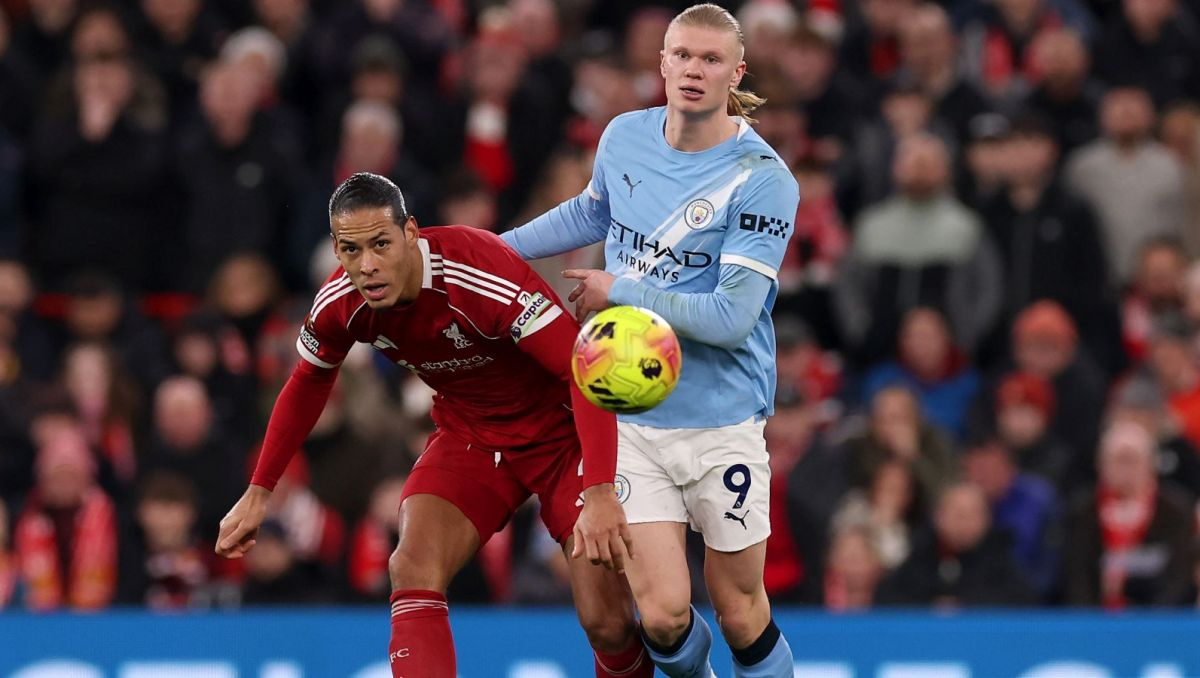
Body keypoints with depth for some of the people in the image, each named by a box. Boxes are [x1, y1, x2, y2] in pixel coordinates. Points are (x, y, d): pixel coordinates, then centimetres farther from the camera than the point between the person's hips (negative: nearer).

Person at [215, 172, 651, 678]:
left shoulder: (480, 273, -33)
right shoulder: (341, 304, -15)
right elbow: (307, 384, 9)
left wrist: (599, 494, -45)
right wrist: (259, 492, 9)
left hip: (560, 429, -5)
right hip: (469, 434, 5)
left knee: (607, 623, -11)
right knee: (412, 570, -21)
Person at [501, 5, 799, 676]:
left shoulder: (763, 180, -14)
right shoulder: (625, 137, 2)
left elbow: (730, 319, -21)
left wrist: (620, 291, -14)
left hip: (723, 421, -3)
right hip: (631, 422, 3)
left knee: (740, 613, 3)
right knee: (663, 615, -6)